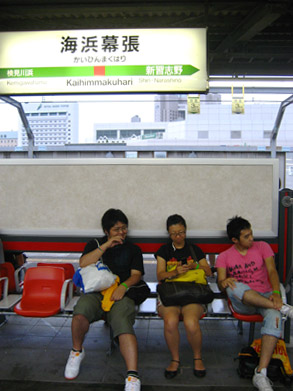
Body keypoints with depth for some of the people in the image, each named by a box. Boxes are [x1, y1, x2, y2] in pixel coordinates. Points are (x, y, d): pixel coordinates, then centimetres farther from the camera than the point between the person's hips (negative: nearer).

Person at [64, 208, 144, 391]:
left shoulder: (133, 249, 21)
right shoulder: (95, 244, 22)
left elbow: (136, 274, 9)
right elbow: (83, 264, 4)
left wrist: (123, 286, -12)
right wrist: (105, 246, -1)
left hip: (120, 294, 0)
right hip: (95, 292, 1)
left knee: (123, 324, -32)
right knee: (80, 314, -32)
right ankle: (77, 351, -1)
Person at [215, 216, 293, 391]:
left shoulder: (262, 247, 10)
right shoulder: (224, 257, 8)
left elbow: (272, 271, -2)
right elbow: (221, 284, -1)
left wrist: (276, 293, -21)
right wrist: (224, 282, -27)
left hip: (265, 297, 1)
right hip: (242, 303, 0)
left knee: (274, 317, -34)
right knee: (234, 287, -35)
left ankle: (261, 373, -35)